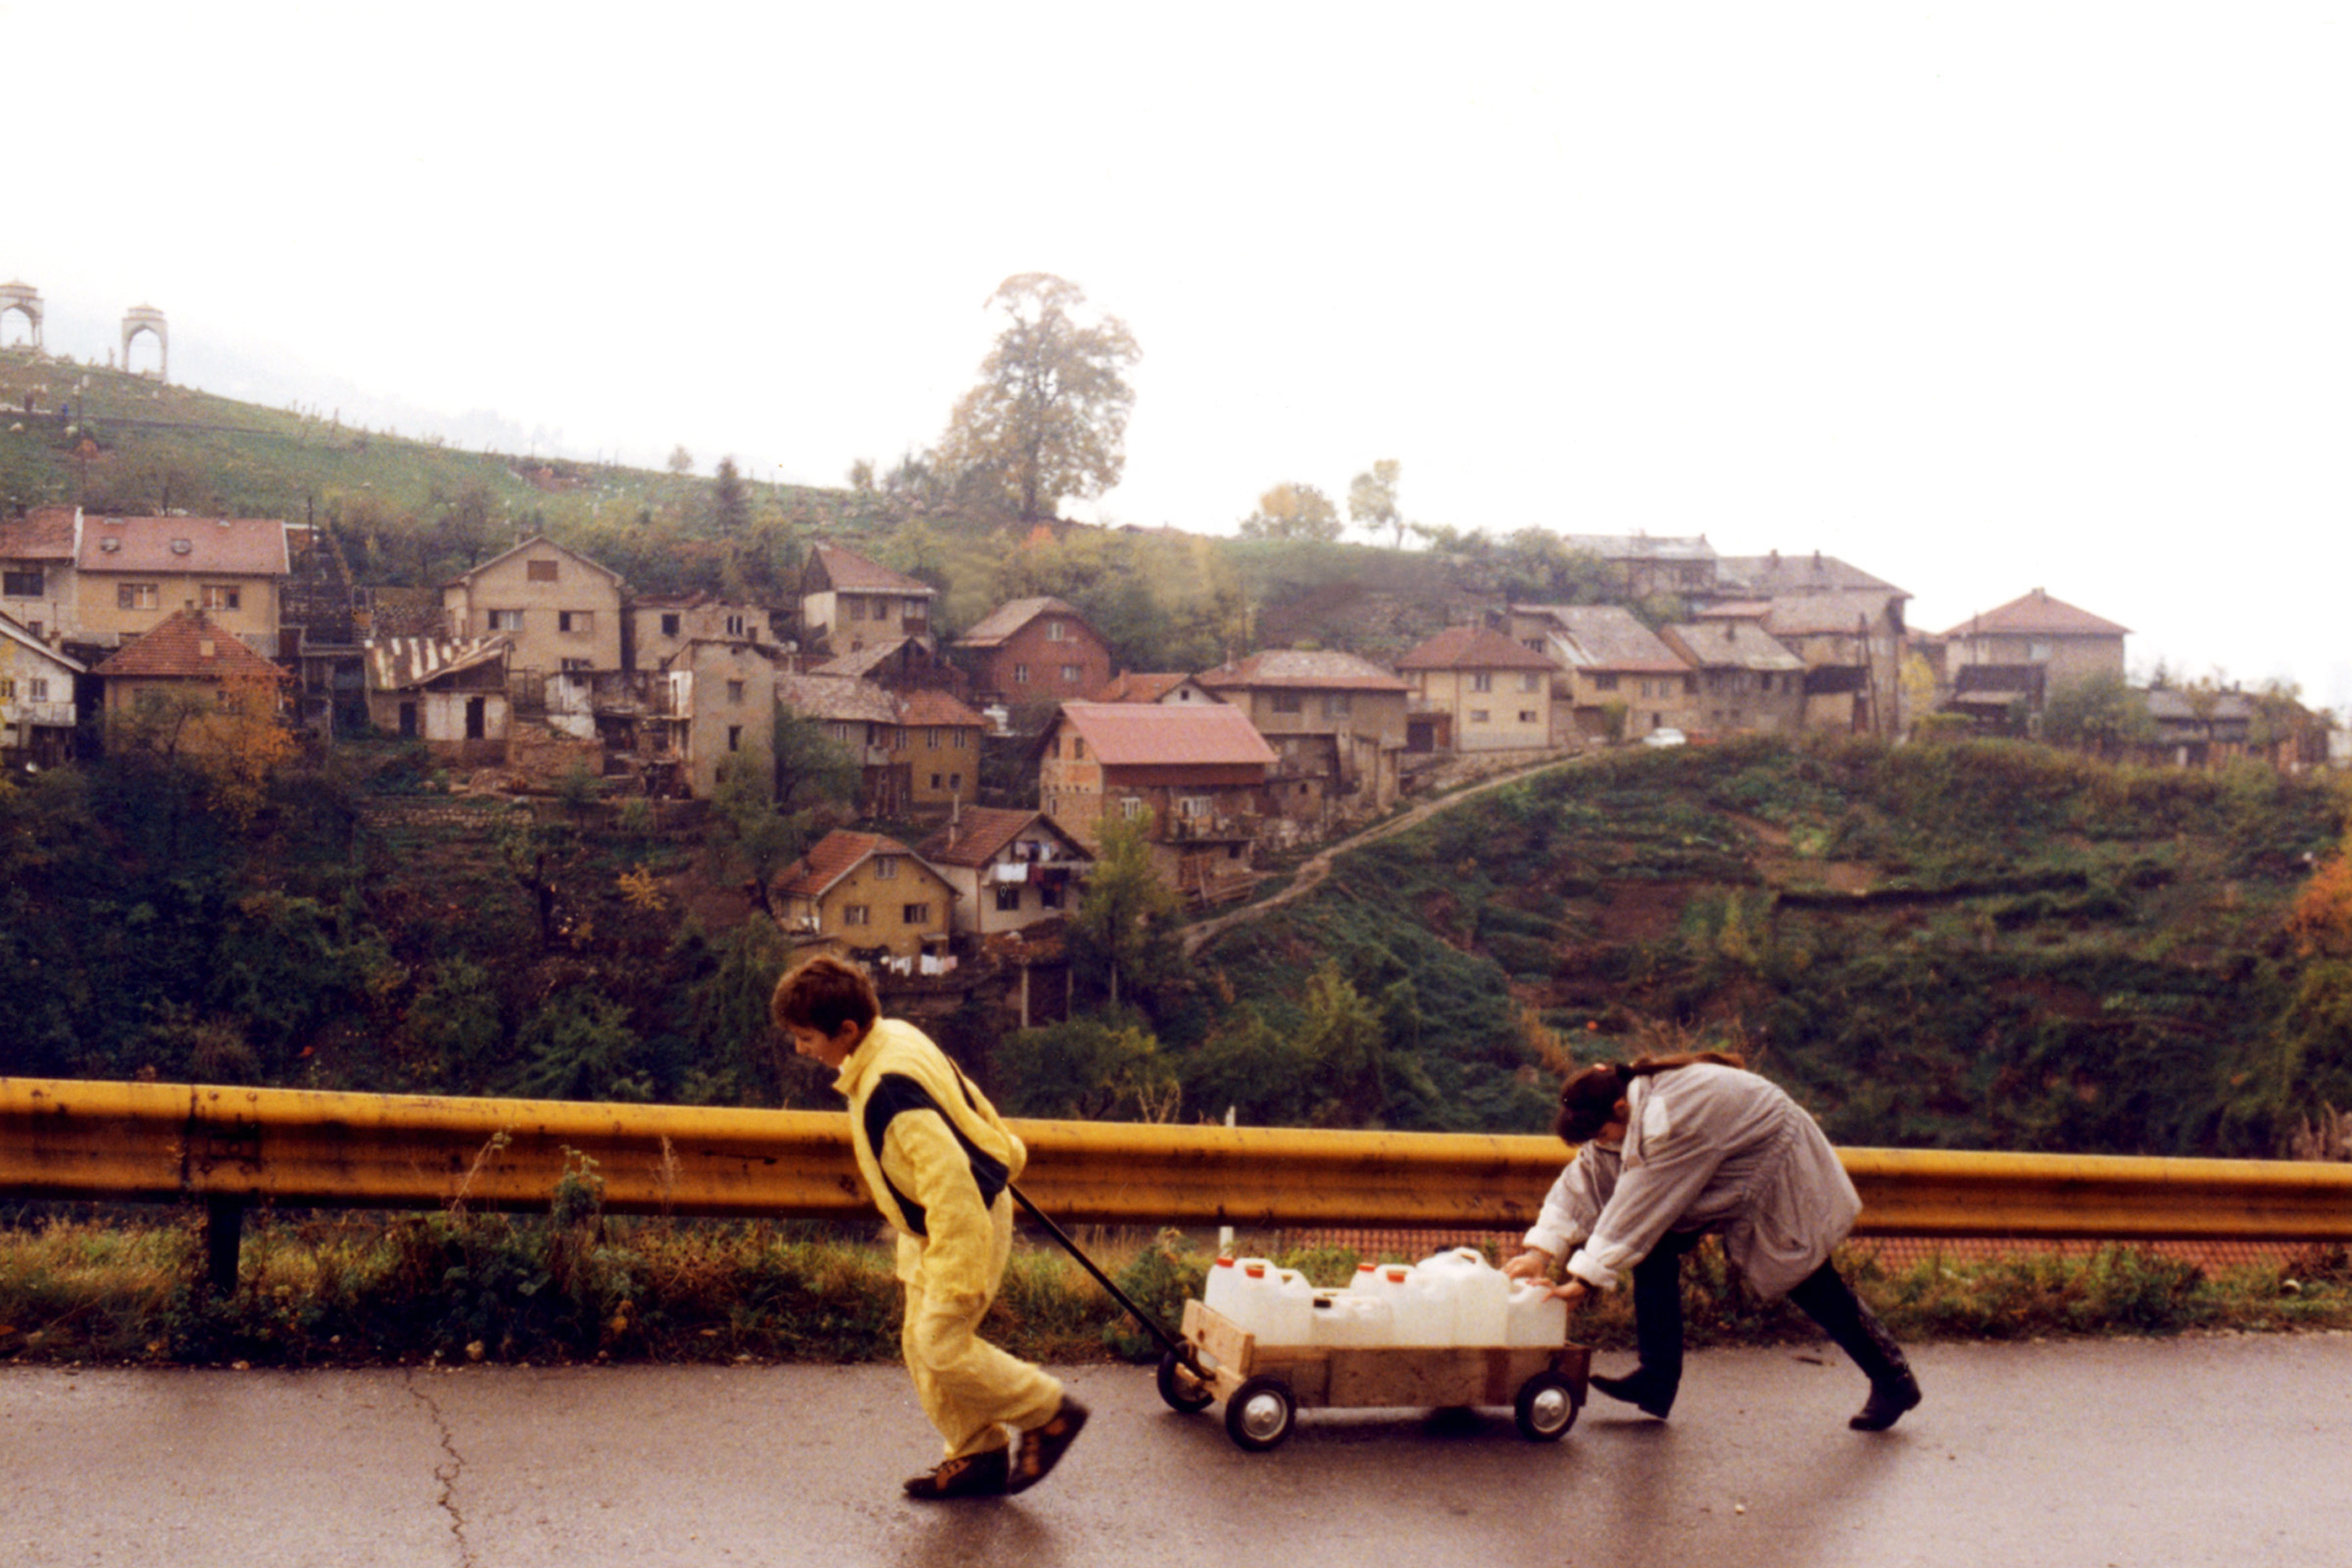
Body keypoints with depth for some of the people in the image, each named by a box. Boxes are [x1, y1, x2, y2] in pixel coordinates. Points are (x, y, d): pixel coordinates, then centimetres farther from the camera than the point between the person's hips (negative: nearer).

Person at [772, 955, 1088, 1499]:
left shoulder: (890, 1087, -31)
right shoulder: (893, 1039, 0)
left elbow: (947, 1175, -32)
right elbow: (968, 1098, 14)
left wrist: (957, 1275, -29)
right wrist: (1001, 1151, 27)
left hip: (964, 1222, -10)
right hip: (929, 1224, 10)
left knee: (942, 1344, -9)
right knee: (918, 1339, 10)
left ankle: (1050, 1412, 9)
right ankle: (977, 1454, 21)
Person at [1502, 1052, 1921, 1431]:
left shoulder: (1673, 1118, -38)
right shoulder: (1626, 1099, -11)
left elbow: (1640, 1204, -36)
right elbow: (1587, 1175, -10)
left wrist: (1588, 1277, -32)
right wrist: (1541, 1250, -17)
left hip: (1783, 1176, -8)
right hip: (1728, 1178, 9)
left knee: (1808, 1281, 0)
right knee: (1656, 1245, -6)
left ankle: (1894, 1381, 20)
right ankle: (1658, 1380, -1)